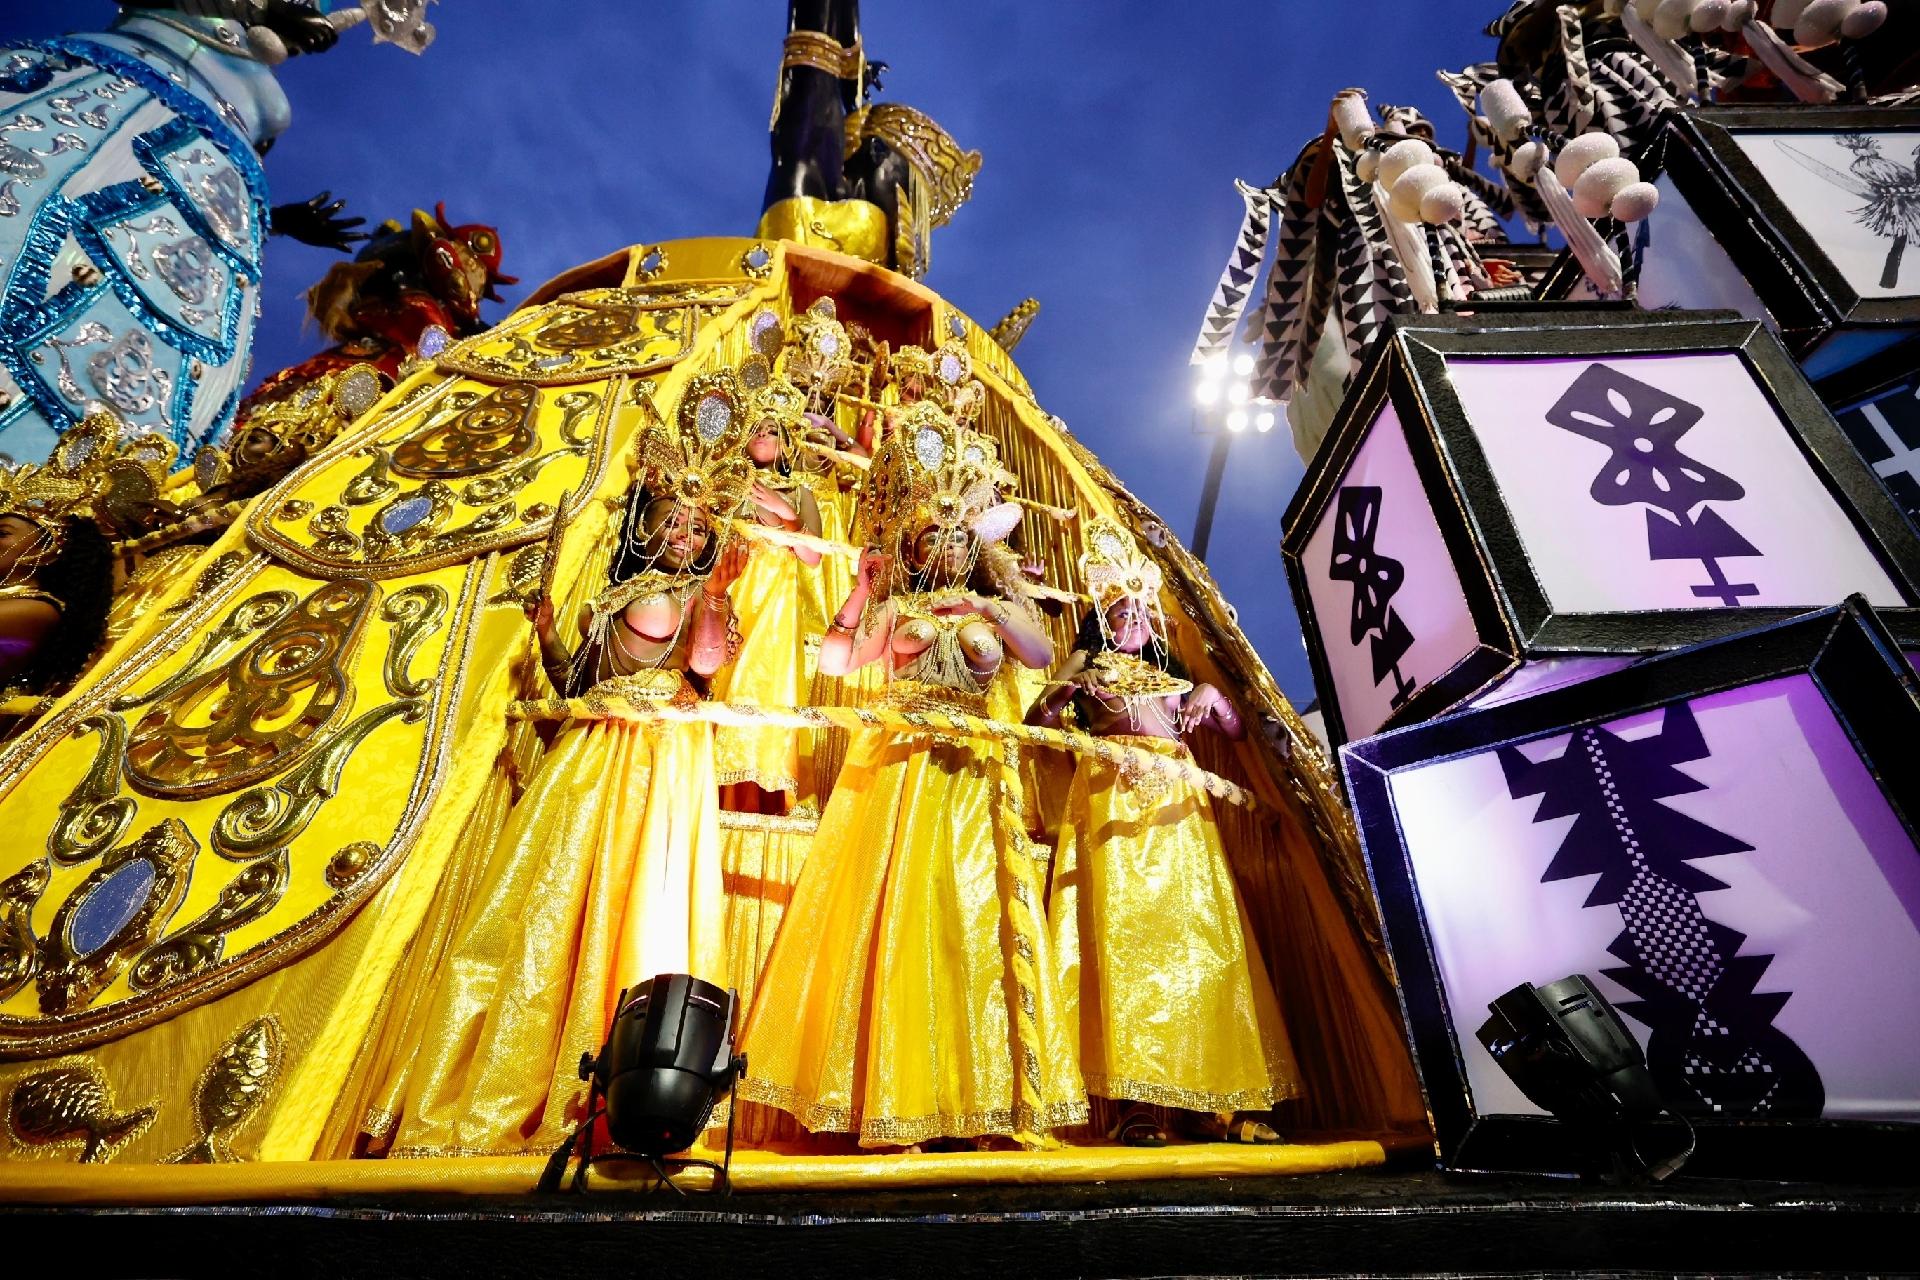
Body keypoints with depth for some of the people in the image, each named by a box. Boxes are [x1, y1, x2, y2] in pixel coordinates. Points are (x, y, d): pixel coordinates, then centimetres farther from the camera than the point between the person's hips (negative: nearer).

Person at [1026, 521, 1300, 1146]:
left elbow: (1236, 728, 19)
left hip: (1178, 802, 4)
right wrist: (1062, 693, -15)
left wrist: (1210, 695, 1)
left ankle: (1216, 1098, -1)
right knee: (1124, 933, -13)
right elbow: (1036, 721, 3)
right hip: (1114, 799, -4)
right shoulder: (1086, 668, 14)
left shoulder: (1173, 677, 23)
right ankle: (1135, 1102, -13)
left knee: (1202, 934, -4)